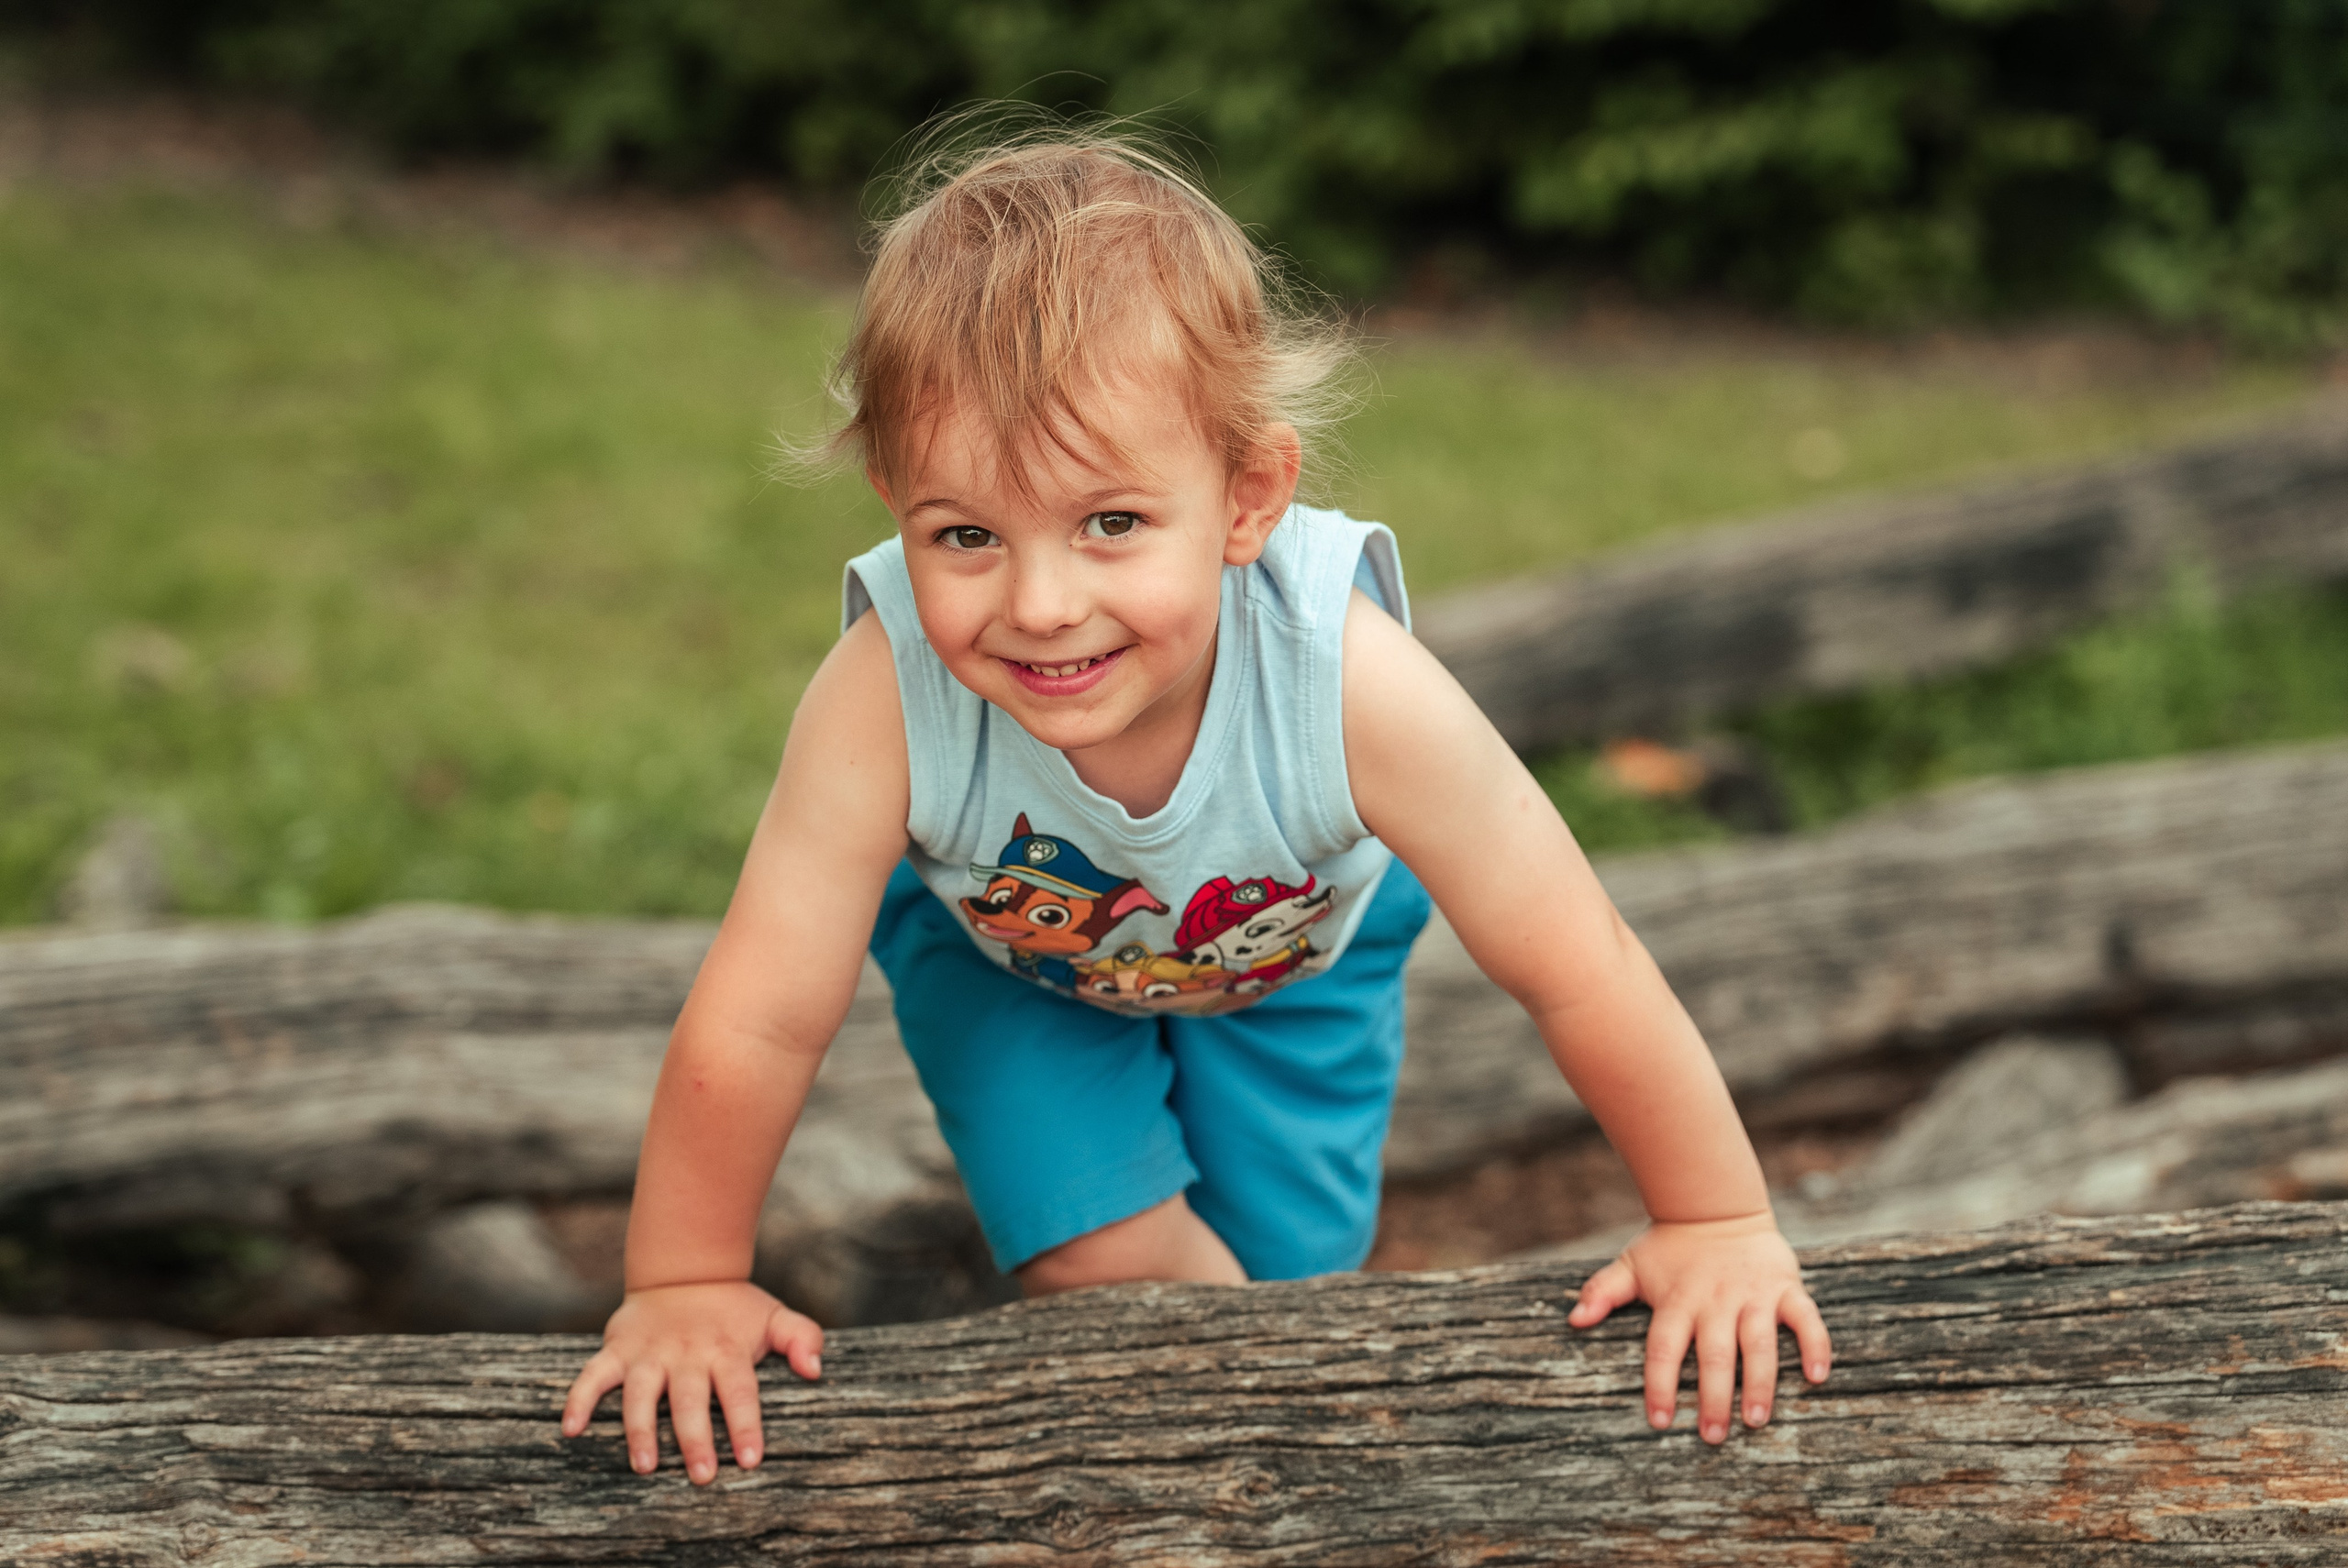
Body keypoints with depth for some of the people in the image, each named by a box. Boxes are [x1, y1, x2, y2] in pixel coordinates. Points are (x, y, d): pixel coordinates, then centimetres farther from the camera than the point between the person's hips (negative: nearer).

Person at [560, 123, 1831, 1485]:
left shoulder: (1349, 685, -43)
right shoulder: (887, 700, -43)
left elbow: (1575, 969, -30)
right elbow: (758, 1024, -31)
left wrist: (1719, 1227, -21)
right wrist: (683, 1289, -21)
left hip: (1289, 931, 1)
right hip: (1000, 939, 0)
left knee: (1282, 1268, 2)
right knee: (1099, 1258, -13)